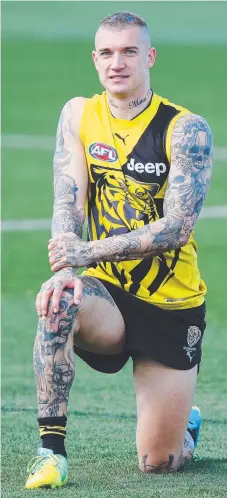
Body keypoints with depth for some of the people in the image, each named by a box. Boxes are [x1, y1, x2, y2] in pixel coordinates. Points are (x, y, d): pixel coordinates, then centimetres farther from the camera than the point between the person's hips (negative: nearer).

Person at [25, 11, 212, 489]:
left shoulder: (187, 130, -12)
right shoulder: (79, 115, 0)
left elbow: (176, 229, -21)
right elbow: (67, 203, -8)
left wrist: (89, 252, -32)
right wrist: (66, 270, -28)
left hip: (172, 307, -2)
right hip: (106, 294, 2)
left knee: (158, 463, -3)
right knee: (57, 300, -36)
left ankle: (187, 426, 36)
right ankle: (51, 447, -27)